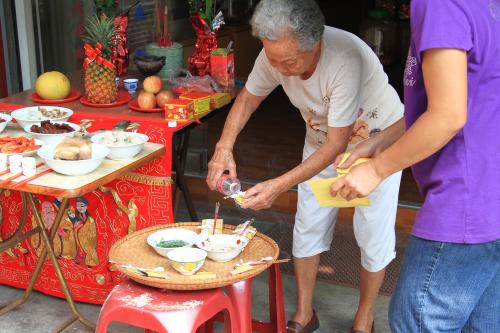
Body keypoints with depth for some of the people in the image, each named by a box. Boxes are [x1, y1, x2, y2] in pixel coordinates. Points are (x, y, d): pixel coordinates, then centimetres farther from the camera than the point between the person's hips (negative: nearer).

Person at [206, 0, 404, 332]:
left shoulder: (344, 60, -40)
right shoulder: (277, 54, -24)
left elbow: (336, 145, -33)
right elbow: (248, 98, -5)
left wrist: (279, 186, -39)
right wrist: (224, 148, -20)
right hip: (323, 139, 5)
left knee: (373, 233, 0)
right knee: (308, 226, 6)